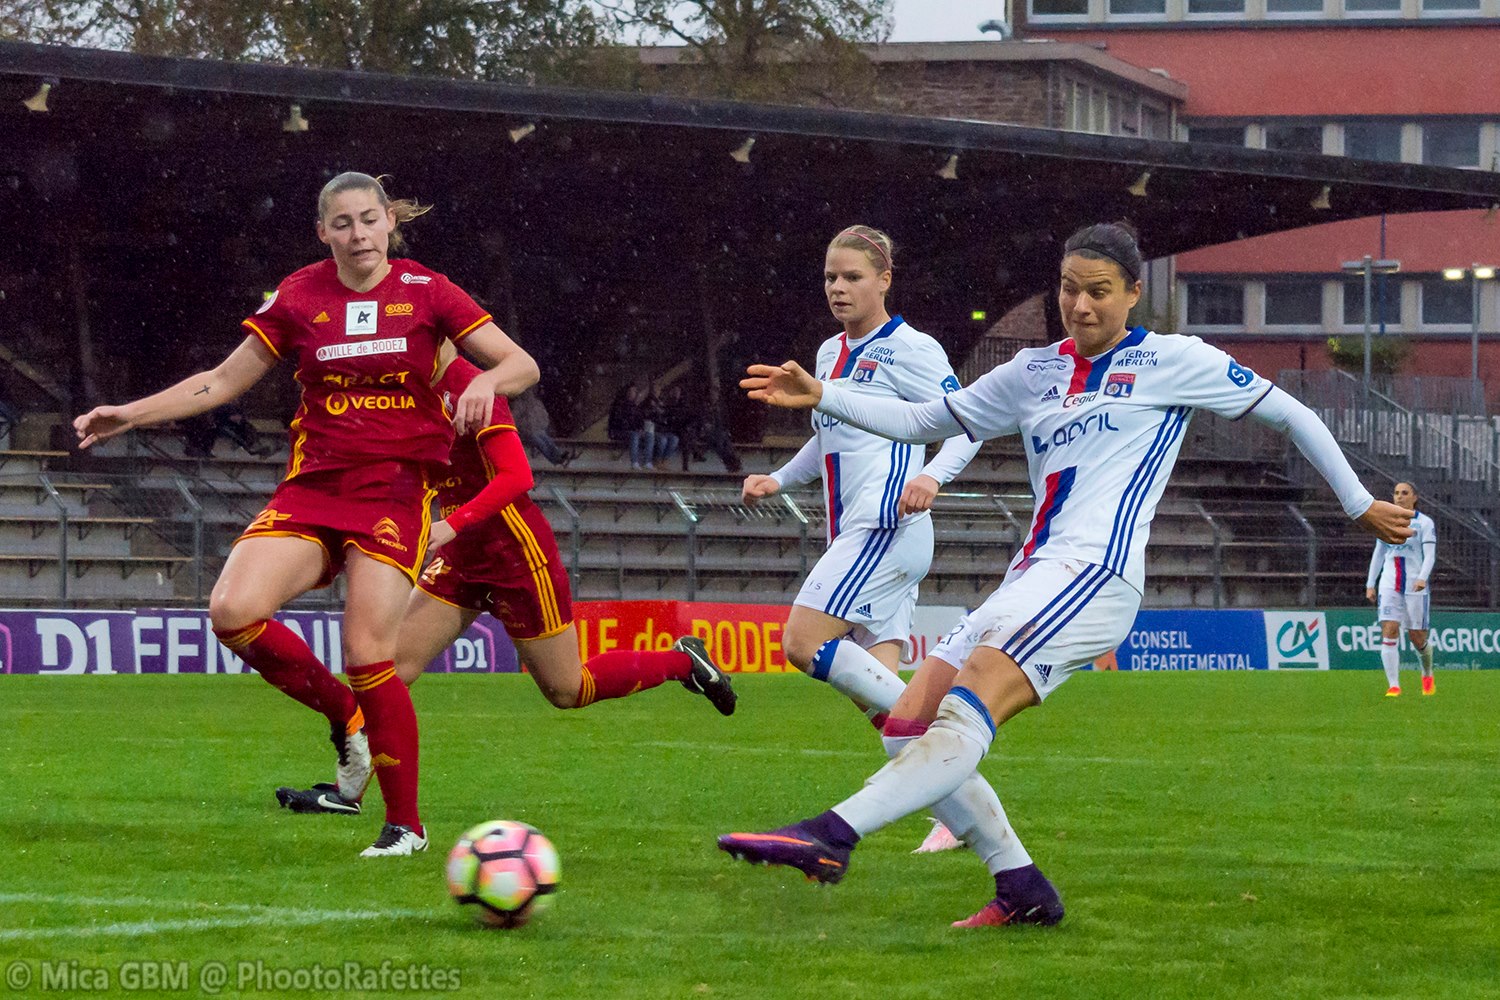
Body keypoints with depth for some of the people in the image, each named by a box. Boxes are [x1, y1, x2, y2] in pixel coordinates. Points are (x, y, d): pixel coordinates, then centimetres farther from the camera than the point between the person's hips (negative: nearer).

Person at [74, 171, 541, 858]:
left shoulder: (425, 292, 1)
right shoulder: (298, 299, 6)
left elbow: (522, 365, 2)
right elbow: (222, 382, 13)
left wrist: (485, 383, -20)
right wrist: (130, 414, 6)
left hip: (395, 491, -3)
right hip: (313, 486, 3)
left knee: (367, 654, -16)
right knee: (232, 611, -19)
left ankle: (406, 825, -1)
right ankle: (344, 716, 6)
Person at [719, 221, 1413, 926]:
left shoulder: (1172, 361, 7)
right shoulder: (1034, 373, 23)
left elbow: (1288, 414, 14)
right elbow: (925, 422, 28)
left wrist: (1360, 505, 18)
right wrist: (821, 398, 16)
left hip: (1094, 571, -8)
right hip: (1028, 578, 8)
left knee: (963, 715, -26)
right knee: (907, 730, -3)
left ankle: (831, 836, -45)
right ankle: (1023, 892, 0)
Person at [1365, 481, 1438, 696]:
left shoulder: (1424, 523, -1)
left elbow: (1430, 555, -9)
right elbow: (1378, 554, 19)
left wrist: (1423, 578, -26)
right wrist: (1370, 584, 15)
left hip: (1415, 587, -3)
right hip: (1389, 585, 3)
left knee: (1417, 637, 3)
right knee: (1389, 632, -13)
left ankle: (1427, 674, 33)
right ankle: (1393, 686, -15)